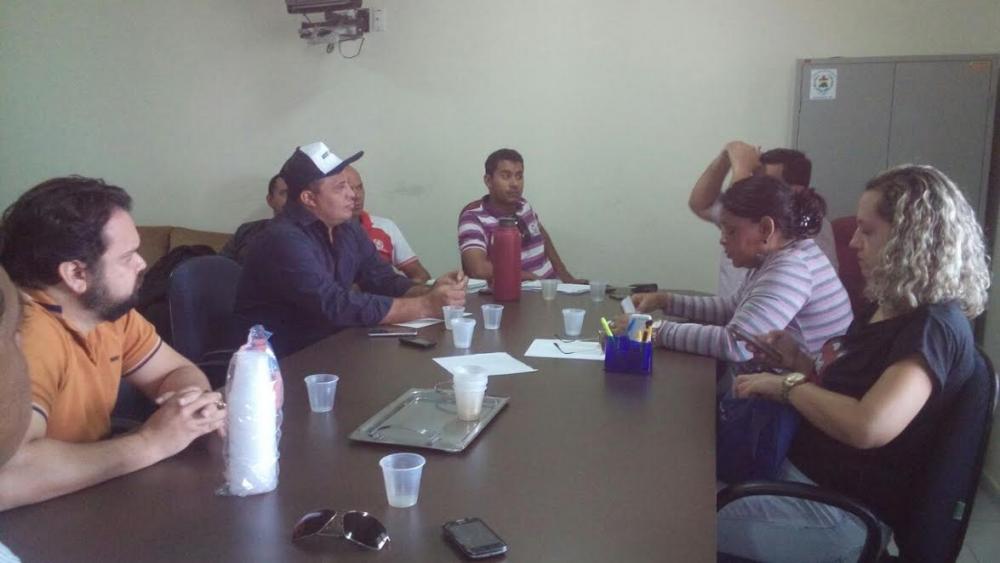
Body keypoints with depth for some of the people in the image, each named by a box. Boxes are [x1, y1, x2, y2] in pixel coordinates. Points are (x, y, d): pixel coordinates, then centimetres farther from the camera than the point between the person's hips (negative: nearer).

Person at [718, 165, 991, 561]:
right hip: (802, 466, 9)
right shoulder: (889, 308, 10)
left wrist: (788, 385, -21)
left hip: (845, 507, -9)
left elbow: (868, 426, -36)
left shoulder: (935, 326, -20)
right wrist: (798, 360, 1)